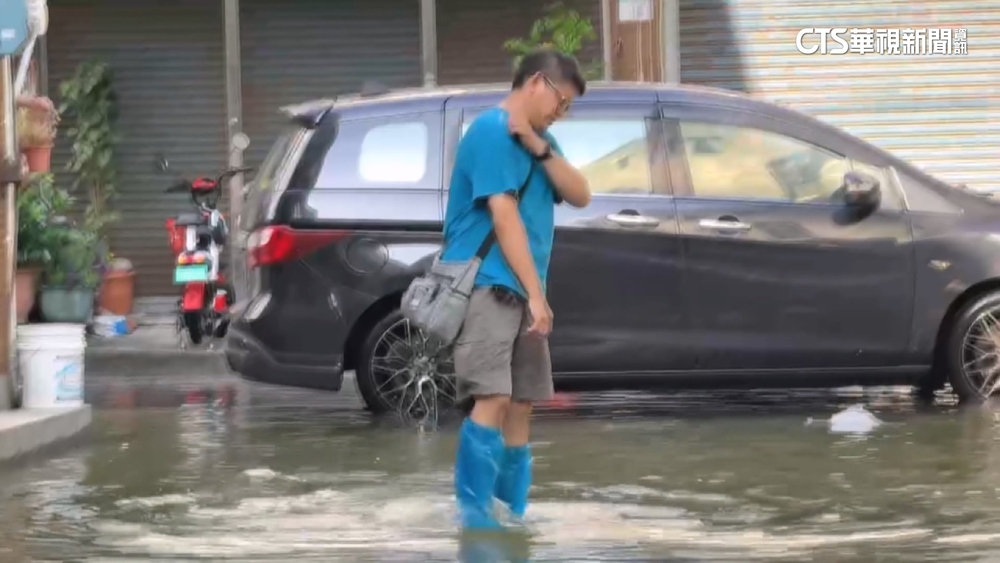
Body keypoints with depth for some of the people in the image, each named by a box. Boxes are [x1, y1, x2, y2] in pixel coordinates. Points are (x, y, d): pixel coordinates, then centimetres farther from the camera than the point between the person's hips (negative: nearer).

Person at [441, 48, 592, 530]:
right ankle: (474, 517, -19)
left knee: (520, 404, 9)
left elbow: (579, 196, 9)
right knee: (493, 397, -18)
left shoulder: (536, 137, 18)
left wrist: (540, 149, -7)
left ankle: (513, 514, 13)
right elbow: (504, 215, -17)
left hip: (518, 288, 10)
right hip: (487, 283, -10)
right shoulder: (492, 131, -11)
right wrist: (536, 293, -20)